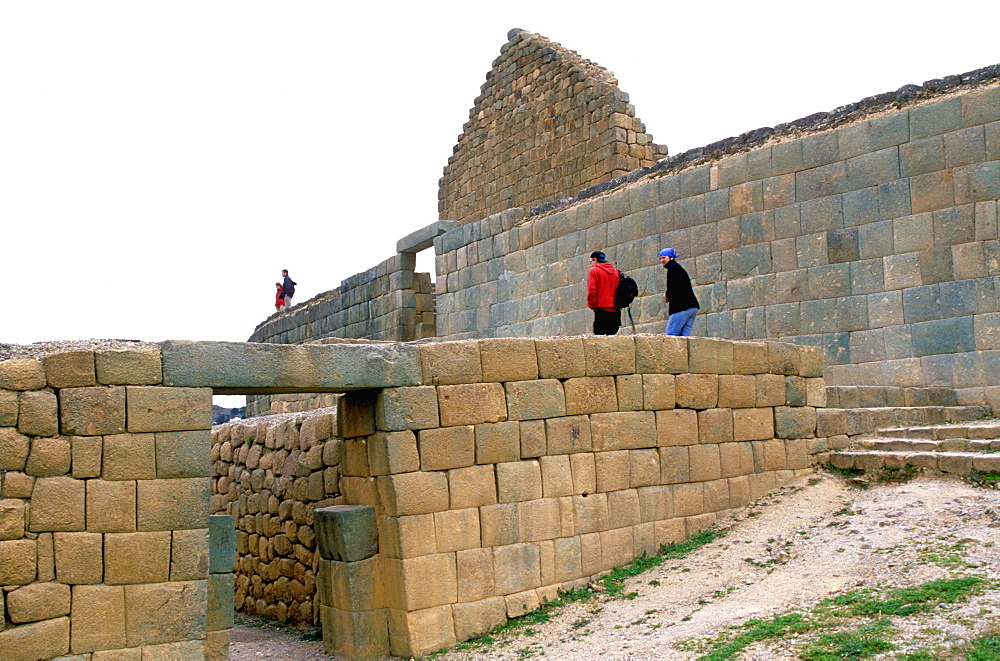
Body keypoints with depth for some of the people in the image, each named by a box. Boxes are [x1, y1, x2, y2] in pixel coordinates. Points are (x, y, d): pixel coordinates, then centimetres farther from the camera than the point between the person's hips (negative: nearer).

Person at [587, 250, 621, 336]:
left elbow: (592, 291, -11)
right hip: (615, 311, 6)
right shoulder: (616, 271, 15)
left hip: (602, 310, -6)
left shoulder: (594, 271, -1)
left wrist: (592, 305, -1)